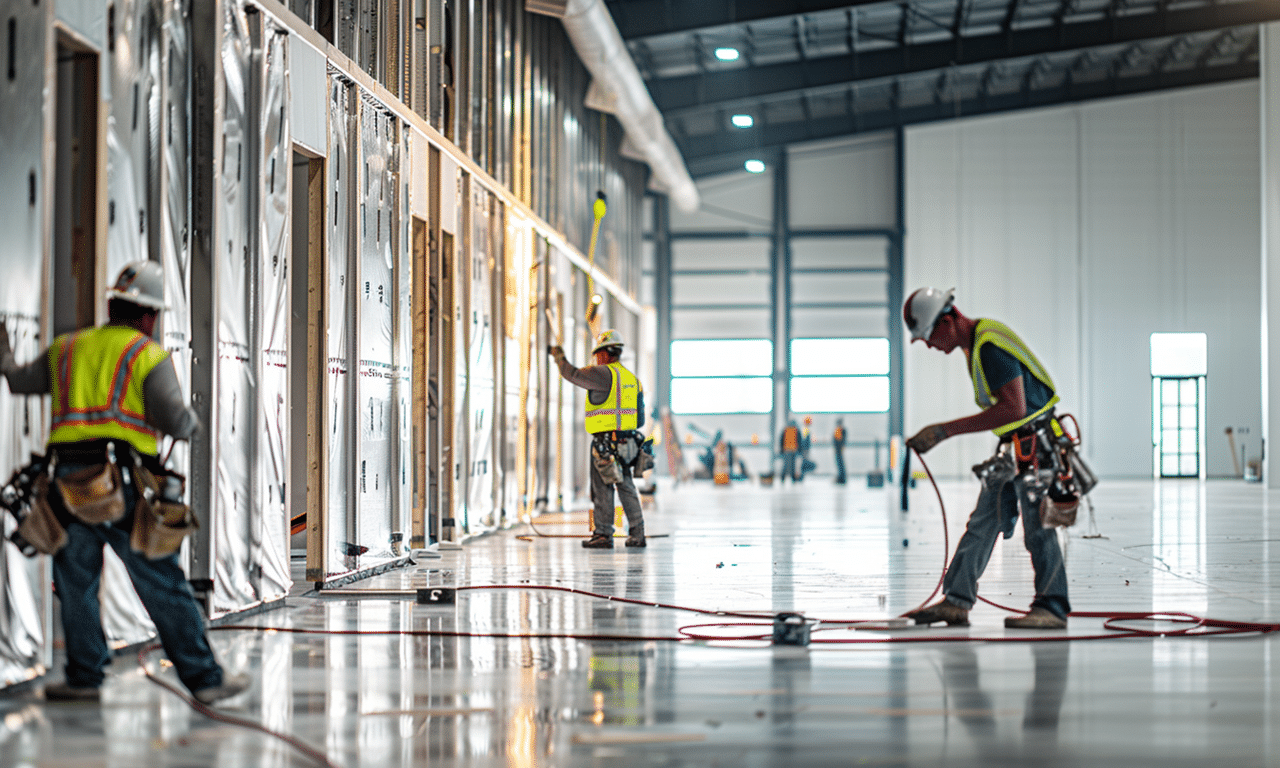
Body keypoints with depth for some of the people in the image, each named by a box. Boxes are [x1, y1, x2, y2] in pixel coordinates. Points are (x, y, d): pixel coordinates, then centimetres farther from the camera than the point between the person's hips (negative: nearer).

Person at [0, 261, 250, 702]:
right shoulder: (149, 356, 1)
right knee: (165, 588, 0)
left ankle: (84, 678, 14)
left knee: (76, 584, 14)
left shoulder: (66, 350, 15)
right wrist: (192, 423, 14)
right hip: (123, 484, -3)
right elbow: (174, 419, -10)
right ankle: (204, 679, 2)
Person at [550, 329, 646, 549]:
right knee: (626, 488, 11)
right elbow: (639, 415, 17)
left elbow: (572, 374, -3)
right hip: (627, 441, 7)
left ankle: (603, 535, -1)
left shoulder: (603, 374, -11)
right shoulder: (632, 378, 15)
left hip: (605, 441, -7)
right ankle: (637, 535, 10)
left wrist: (559, 356, 14)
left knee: (603, 489, -2)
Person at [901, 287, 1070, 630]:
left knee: (1037, 528, -7)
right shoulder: (973, 342, 10)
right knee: (981, 524, 8)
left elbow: (1013, 409, -31)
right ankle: (956, 602, 10)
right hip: (1012, 447, 10)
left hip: (1034, 444, -10)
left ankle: (1052, 609, -1)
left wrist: (946, 430, -30)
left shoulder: (991, 345, -23)